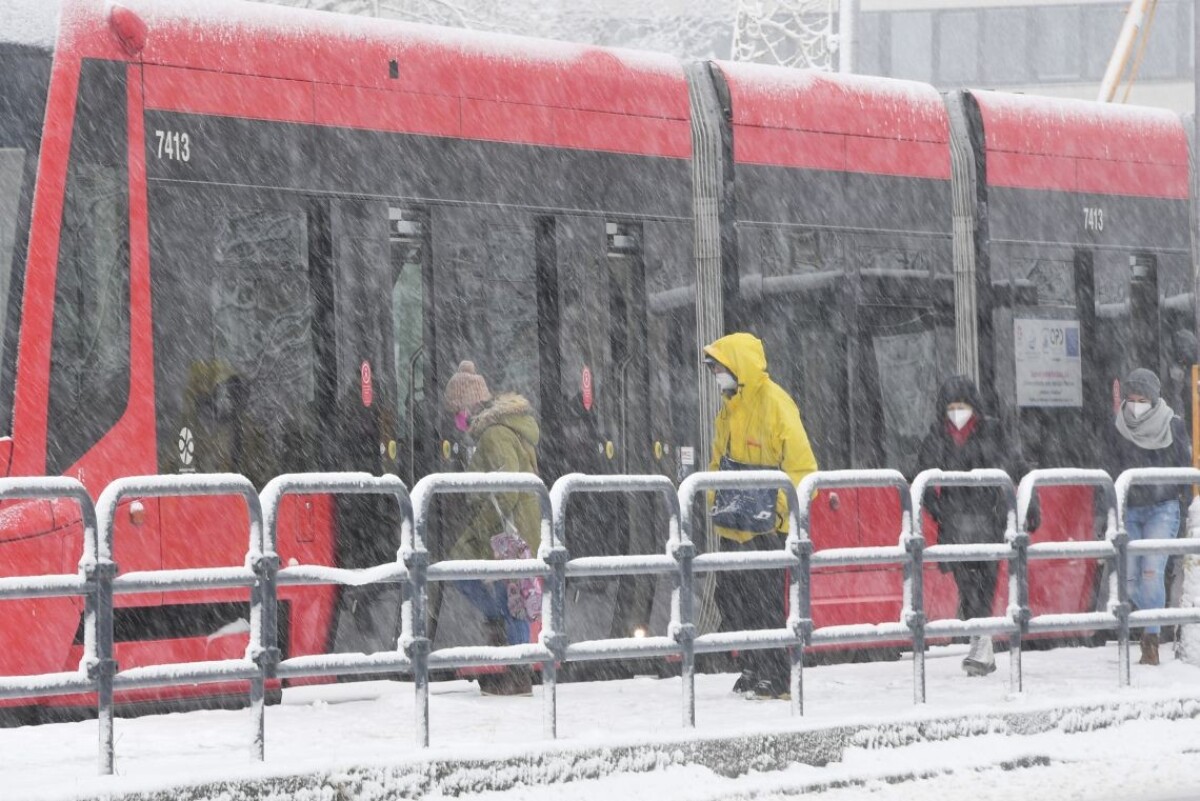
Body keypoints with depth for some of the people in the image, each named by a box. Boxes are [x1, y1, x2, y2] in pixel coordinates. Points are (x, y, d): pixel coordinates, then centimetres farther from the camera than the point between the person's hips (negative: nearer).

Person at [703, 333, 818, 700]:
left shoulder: (775, 404, -12)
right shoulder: (730, 406, 14)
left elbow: (801, 465, -15)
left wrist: (783, 508, -18)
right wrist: (715, 499, 12)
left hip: (765, 528, -9)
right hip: (733, 527, 9)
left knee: (764, 601, -6)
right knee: (732, 601, 10)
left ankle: (775, 678, 0)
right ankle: (752, 669, 21)